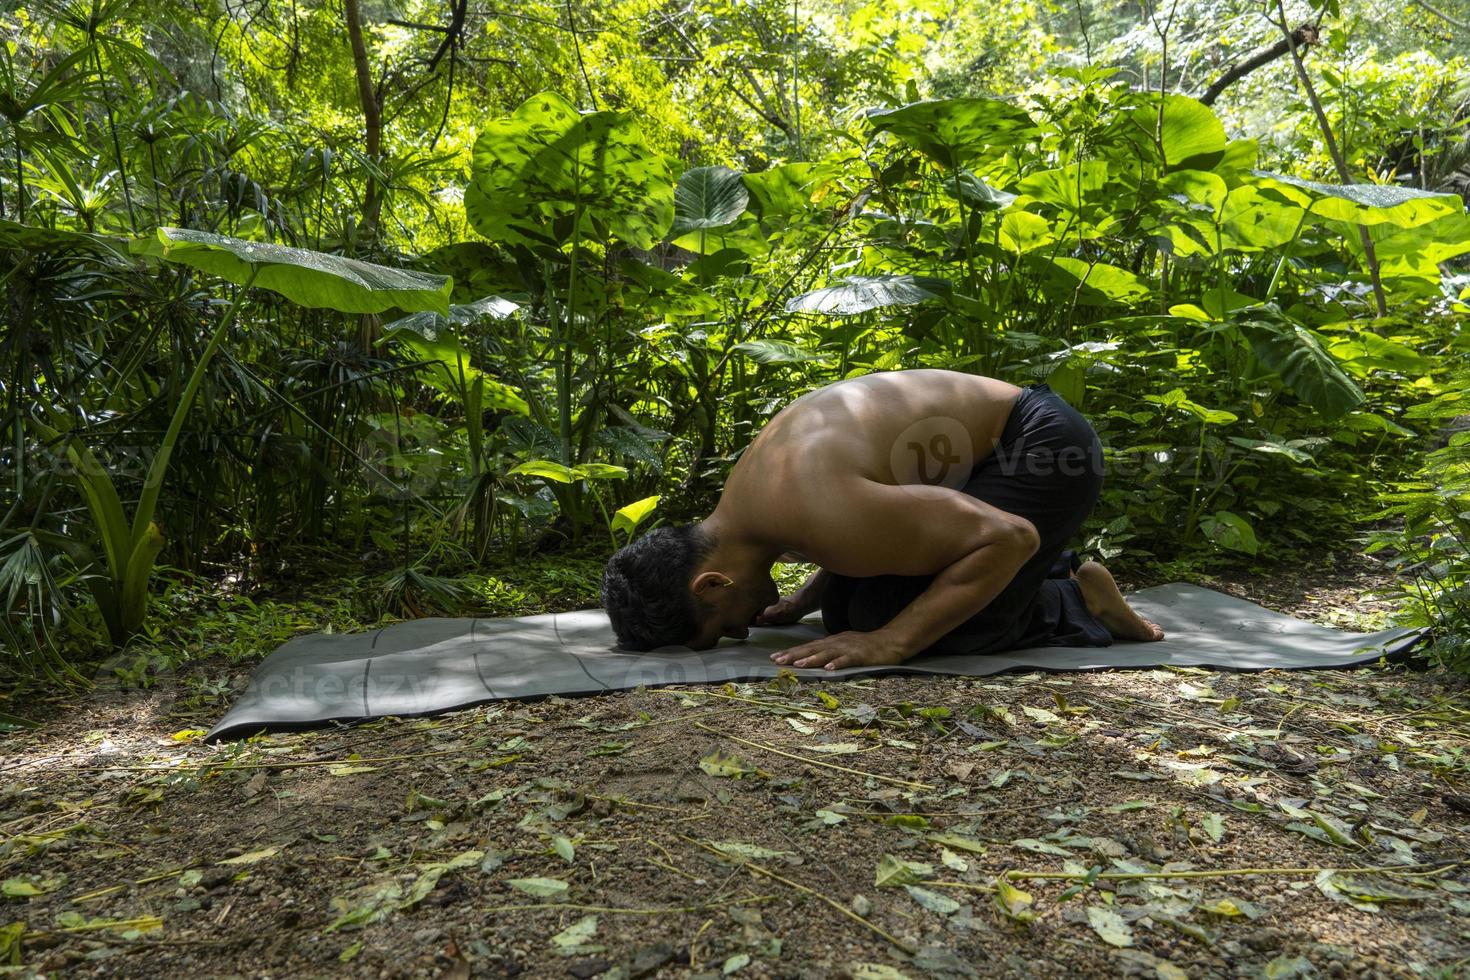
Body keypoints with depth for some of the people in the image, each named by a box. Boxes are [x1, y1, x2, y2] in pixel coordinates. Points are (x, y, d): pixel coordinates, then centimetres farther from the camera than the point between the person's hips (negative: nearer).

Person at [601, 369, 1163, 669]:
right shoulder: (745, 494, -5)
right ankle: (1047, 572, 21)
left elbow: (1008, 536, -30)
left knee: (880, 617, -19)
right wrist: (803, 602, 3)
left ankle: (1075, 604, 1)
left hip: (1041, 447, -9)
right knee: (845, 613, 8)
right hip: (981, 449, 9)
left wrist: (890, 642, -30)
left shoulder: (817, 512, -35)